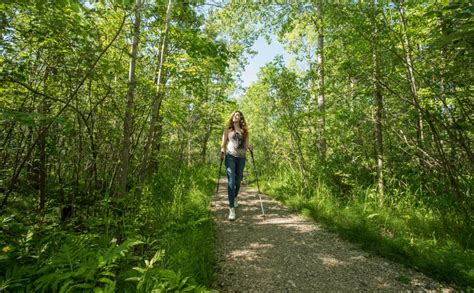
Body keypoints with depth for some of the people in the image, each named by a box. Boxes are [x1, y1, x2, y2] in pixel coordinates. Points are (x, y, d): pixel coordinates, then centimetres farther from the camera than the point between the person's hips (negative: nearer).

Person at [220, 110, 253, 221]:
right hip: (230, 156, -2)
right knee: (231, 181, -13)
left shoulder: (244, 130, 14)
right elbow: (223, 143, 8)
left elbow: (246, 145, 12)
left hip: (241, 157, 3)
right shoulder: (228, 129, 10)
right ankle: (232, 208, -13)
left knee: (238, 180, 12)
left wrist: (250, 147, -9)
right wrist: (222, 152, -10)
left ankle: (235, 198, 41)